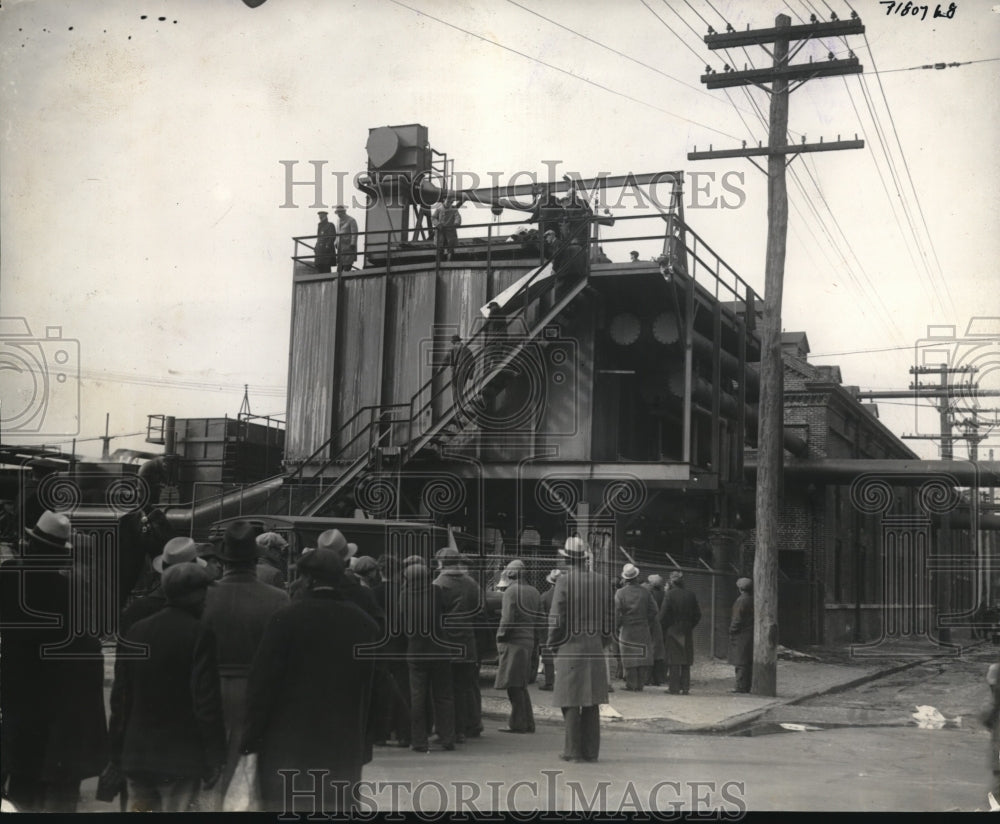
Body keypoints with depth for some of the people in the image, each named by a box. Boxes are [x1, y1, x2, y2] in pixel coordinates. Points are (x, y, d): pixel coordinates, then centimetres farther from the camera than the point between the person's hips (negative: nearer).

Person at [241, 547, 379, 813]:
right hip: (344, 747, 3)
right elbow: (373, 688, 5)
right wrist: (364, 745, 12)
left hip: (288, 743, -3)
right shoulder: (365, 624, 2)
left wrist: (252, 735, 0)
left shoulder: (286, 618, -9)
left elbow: (262, 681, -9)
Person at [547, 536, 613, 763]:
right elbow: (609, 617, 9)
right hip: (595, 650, 5)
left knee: (571, 703, 2)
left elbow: (557, 617, -9)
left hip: (570, 650, -5)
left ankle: (574, 750, 4)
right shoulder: (602, 581, 5)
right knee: (592, 704, 10)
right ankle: (591, 750, 15)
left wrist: (553, 643, 4)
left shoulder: (564, 580, -9)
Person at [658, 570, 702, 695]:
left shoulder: (669, 594, -10)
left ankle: (674, 688, 0)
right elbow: (697, 615, 5)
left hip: (673, 632, -4)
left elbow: (663, 615, -11)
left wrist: (664, 630, 1)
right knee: (686, 663, 10)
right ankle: (685, 687, 11)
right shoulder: (691, 595, 3)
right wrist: (690, 626, 14)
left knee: (674, 662, 1)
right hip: (687, 633, 4)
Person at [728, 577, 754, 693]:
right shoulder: (753, 601, 10)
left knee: (741, 663, -6)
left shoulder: (741, 601, -13)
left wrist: (732, 632, -7)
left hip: (741, 635, -8)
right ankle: (746, 687, 15)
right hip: (751, 635, 8)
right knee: (748, 663, 11)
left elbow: (737, 619, -16)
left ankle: (741, 687, -7)